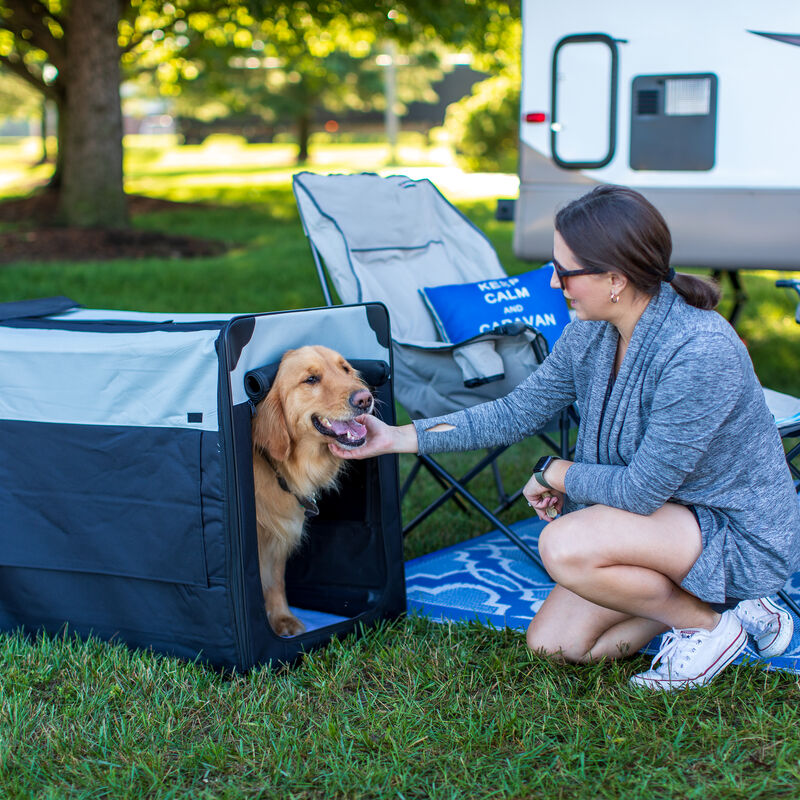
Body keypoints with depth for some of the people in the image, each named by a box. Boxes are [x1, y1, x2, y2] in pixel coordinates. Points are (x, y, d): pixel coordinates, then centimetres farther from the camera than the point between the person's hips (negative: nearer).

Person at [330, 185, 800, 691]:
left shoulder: (700, 351, -32)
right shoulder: (590, 333, -6)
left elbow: (642, 489, -28)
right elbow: (516, 413, 4)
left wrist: (556, 473, -11)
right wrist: (397, 438, 1)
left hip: (740, 534, -8)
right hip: (665, 515, 8)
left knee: (563, 546, -28)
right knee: (552, 642, 3)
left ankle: (710, 623, -6)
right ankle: (692, 594, 14)